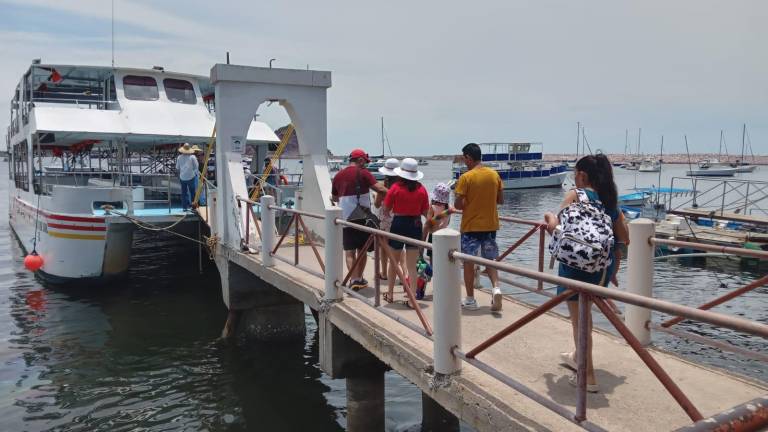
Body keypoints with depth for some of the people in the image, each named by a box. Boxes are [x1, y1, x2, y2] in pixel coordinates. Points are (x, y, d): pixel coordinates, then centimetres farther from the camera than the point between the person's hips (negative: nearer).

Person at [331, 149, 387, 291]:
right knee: (362, 250, 13)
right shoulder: (363, 173, -5)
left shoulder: (338, 176, 9)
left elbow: (334, 198, 21)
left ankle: (354, 280, -5)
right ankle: (359, 278, 22)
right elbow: (379, 189, -16)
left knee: (349, 251, 5)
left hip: (345, 219, 3)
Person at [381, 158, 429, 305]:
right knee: (412, 266, 6)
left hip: (398, 224, -1)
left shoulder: (395, 188, -11)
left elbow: (385, 210, -5)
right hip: (416, 226, 1)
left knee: (393, 262, 17)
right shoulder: (422, 189, -6)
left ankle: (390, 294, 29)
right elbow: (425, 212, 1)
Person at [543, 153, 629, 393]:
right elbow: (624, 239, 11)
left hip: (577, 264, -7)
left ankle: (588, 376, 7)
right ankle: (578, 357, 45)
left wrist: (550, 216, 5)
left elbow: (556, 228, -18)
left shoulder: (575, 194, -7)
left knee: (579, 319, 4)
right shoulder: (610, 201, 11)